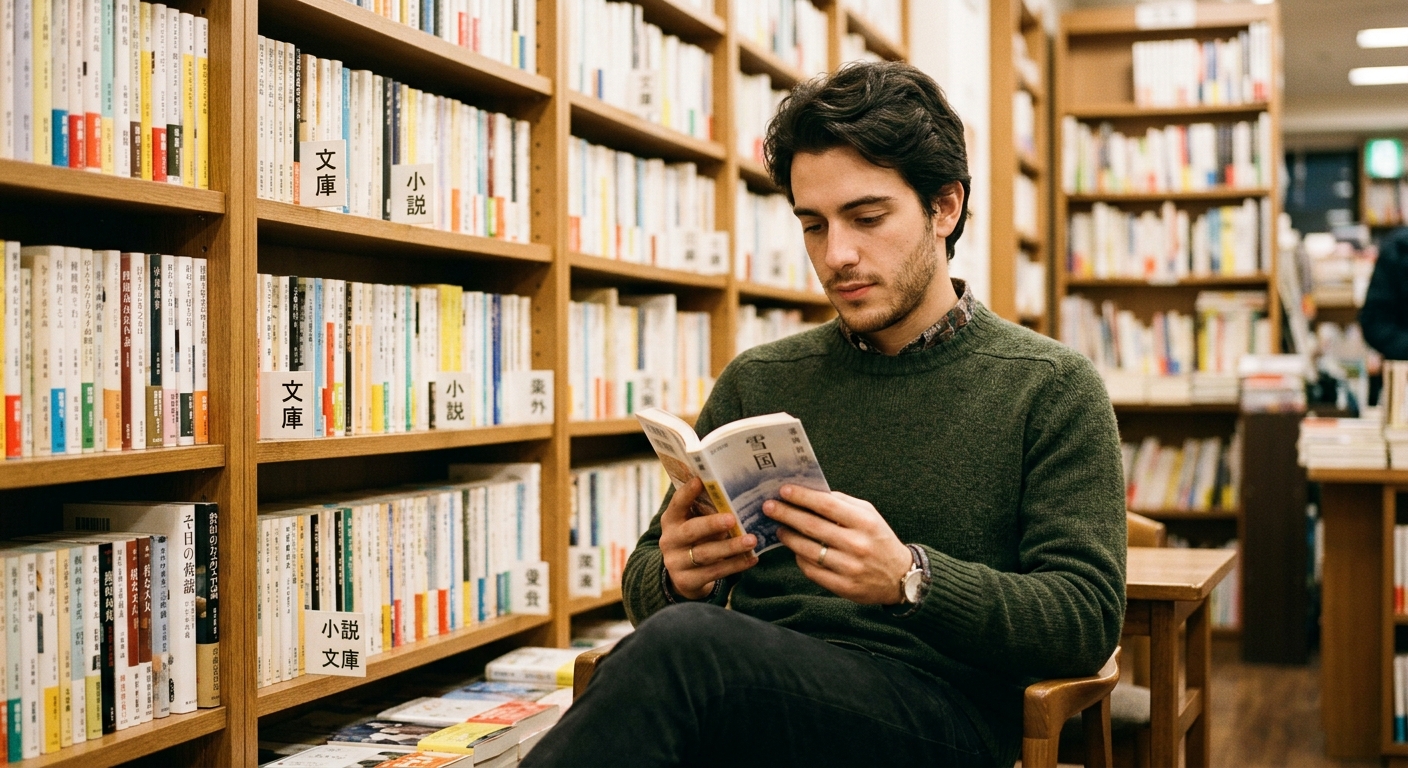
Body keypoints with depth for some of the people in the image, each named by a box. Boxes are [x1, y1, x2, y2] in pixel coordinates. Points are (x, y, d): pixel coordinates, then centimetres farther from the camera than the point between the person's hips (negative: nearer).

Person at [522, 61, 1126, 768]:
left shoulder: (1052, 389, 7)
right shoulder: (755, 383, 17)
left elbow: (1088, 618, -3)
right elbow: (643, 583, 18)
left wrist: (910, 578, -20)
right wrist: (678, 576, -8)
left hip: (944, 711, -3)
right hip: (761, 694, 4)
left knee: (681, 645, -34)